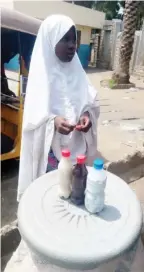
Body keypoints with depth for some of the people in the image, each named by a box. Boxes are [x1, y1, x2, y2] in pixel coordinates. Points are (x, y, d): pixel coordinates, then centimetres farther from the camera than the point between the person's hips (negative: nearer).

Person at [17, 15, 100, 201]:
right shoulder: (40, 73, -10)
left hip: (77, 146, 4)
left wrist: (87, 115, -16)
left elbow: (91, 101, 5)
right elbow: (32, 115, -12)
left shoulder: (77, 71, 2)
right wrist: (52, 121, -30)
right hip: (51, 149, -4)